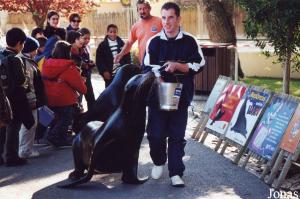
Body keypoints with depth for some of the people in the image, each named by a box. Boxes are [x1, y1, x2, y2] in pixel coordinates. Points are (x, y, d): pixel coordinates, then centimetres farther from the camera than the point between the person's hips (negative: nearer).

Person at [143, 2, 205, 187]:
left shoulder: (189, 41, -1)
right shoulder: (154, 42, 1)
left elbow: (198, 65, -2)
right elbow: (147, 68, 3)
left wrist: (177, 65, -16)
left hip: (180, 96, -1)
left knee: (177, 135, 3)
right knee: (156, 133, 5)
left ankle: (176, 173, 9)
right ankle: (158, 163, 30)